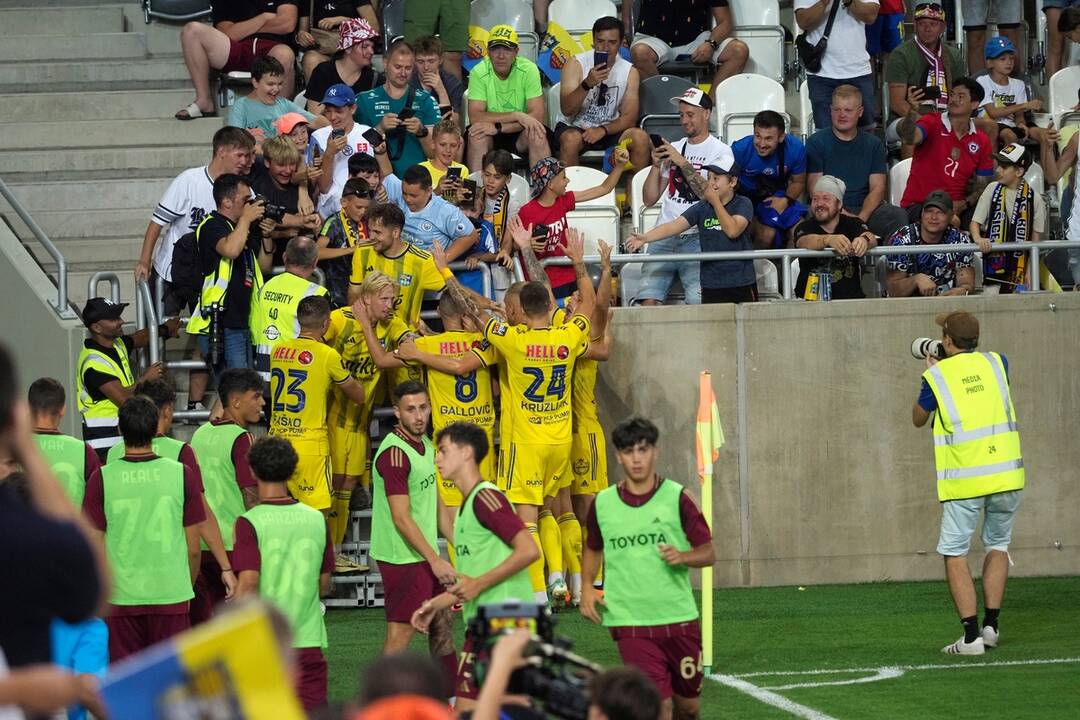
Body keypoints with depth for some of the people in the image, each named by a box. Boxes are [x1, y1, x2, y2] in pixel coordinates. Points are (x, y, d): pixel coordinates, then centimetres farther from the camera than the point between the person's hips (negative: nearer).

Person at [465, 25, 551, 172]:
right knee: (477, 135, -30)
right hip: (492, 135, 0)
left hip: (520, 135, 0)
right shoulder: (479, 73, -11)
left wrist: (498, 127, -26)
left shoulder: (528, 70, -11)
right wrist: (517, 116, -26)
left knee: (537, 135, -29)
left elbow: (538, 116, -16)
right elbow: (475, 117, -20)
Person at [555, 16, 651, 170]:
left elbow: (629, 118, -6)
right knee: (571, 140, -36)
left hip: (609, 129, 2)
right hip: (573, 128, -2)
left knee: (640, 138, -24)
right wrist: (587, 84, -35)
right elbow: (567, 110, -18)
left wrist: (603, 130, -24)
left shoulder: (630, 72, -1)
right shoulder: (576, 64, -9)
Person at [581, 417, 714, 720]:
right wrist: (586, 587, 6)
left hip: (679, 617, 1)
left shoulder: (676, 498, -1)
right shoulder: (603, 503, 4)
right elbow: (593, 549, 22)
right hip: (629, 622, -1)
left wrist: (682, 556, -18)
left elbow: (708, 552, 3)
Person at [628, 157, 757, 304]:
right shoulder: (702, 207, 4)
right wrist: (645, 238, -21)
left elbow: (732, 231, -18)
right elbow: (674, 226, -6)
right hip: (711, 286, 3)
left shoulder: (743, 204, -3)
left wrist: (715, 201, -12)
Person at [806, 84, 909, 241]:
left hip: (865, 209, 3)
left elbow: (877, 188, 6)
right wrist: (842, 215, -18)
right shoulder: (816, 143, 7)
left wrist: (861, 218, -15)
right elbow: (815, 189, -2)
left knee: (898, 216, -27)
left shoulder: (873, 144, 15)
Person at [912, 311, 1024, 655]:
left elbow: (918, 418, 15)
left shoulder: (936, 377, -3)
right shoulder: (995, 363, 7)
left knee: (954, 554, 3)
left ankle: (971, 635, -7)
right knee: (998, 545, 21)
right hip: (1006, 473, 4)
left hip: (964, 480, -4)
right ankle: (990, 624, 16)